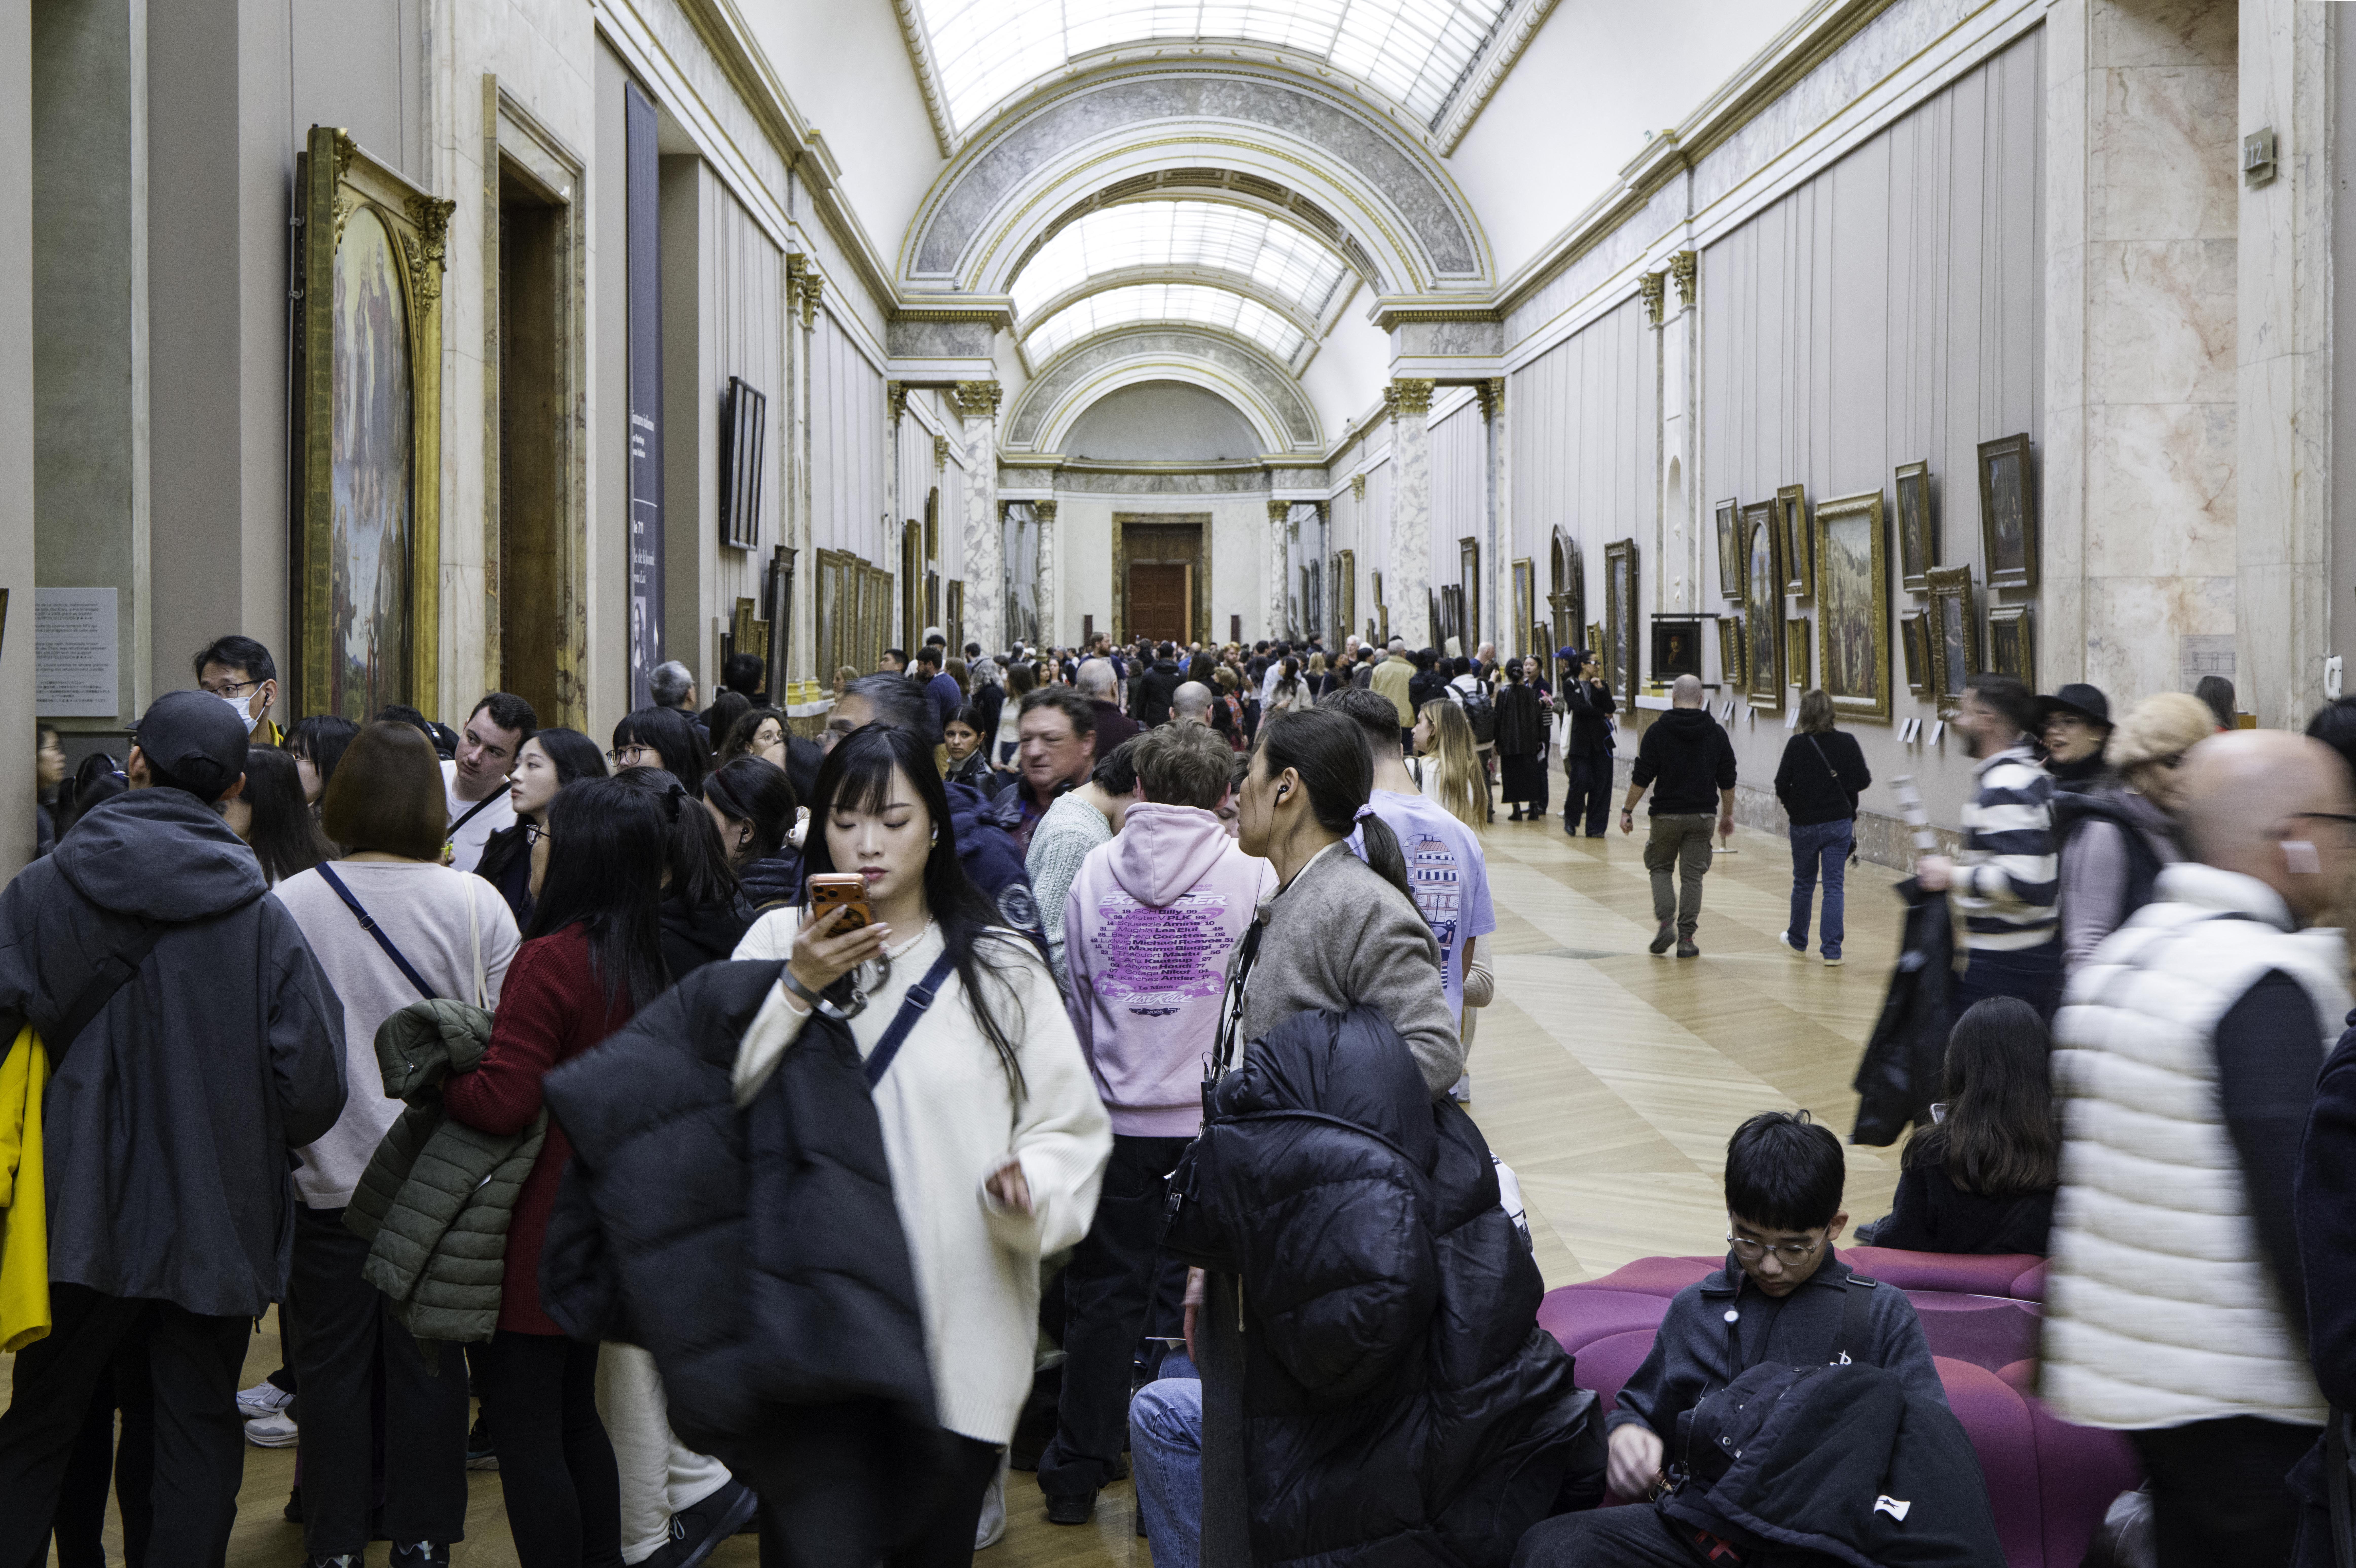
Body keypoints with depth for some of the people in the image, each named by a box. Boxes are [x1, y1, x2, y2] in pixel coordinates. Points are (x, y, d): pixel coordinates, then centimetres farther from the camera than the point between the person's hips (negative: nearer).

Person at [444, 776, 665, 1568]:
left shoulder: (550, 961, -20)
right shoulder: (642, 964, 5)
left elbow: (502, 1101, -23)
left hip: (536, 1235, -9)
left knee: (524, 1431, 0)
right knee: (576, 1415, 21)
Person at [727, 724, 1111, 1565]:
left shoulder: (1001, 967, 4)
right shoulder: (780, 943, 6)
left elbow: (1071, 1129, 2)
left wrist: (1031, 1188, -18)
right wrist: (796, 991, -15)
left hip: (960, 1337, 0)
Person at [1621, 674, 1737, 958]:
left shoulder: (1657, 731, -6)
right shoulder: (1716, 733, 3)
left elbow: (1642, 778, -7)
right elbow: (1727, 780, 8)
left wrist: (1627, 811, 1)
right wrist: (1728, 815, 19)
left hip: (1667, 814, -2)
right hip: (1703, 816, 2)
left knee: (1659, 867, 15)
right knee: (1693, 876, 6)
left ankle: (1666, 922, -3)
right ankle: (1686, 938, 4)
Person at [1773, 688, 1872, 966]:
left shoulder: (1797, 744, -12)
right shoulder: (1847, 743, -7)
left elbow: (1782, 786, -10)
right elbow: (1863, 781, -4)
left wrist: (1791, 806, 10)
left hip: (1804, 825, -1)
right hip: (1839, 822, 1)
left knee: (1803, 883, 17)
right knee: (1834, 885, 3)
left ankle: (1797, 939, 35)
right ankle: (1832, 951, -2)